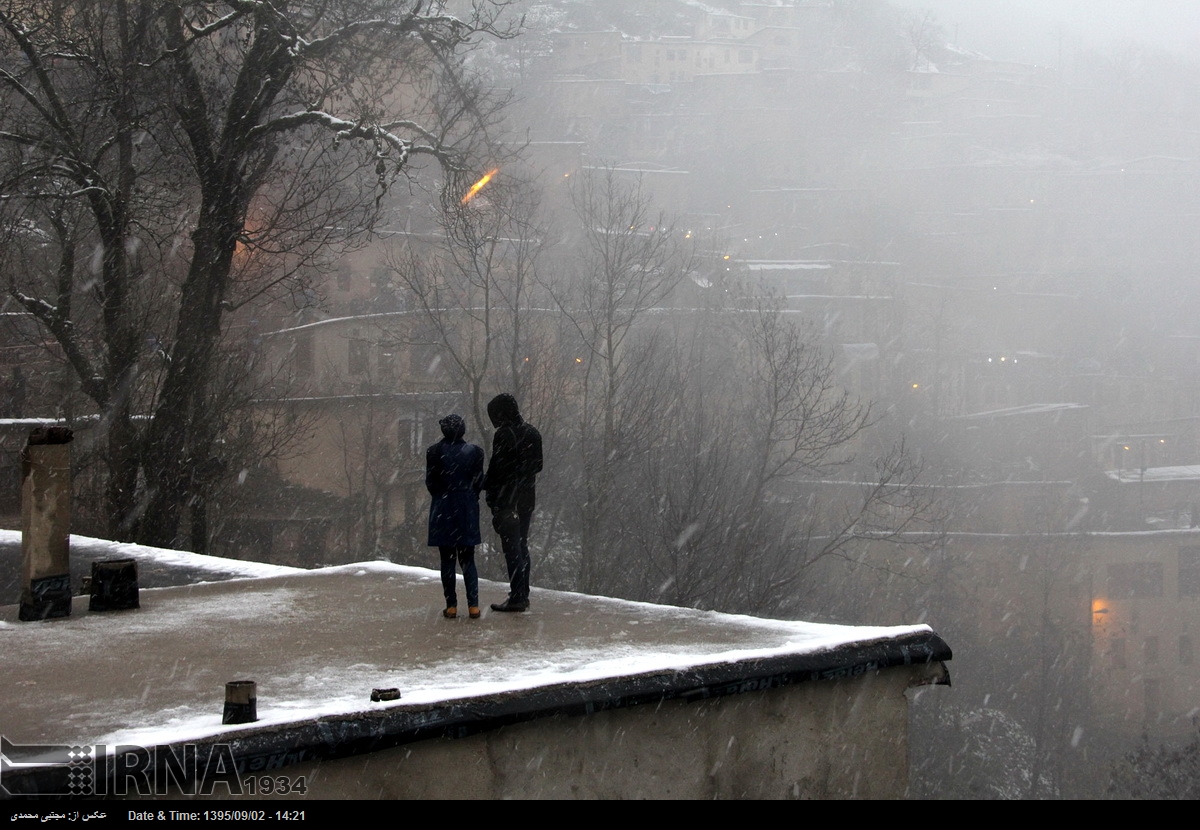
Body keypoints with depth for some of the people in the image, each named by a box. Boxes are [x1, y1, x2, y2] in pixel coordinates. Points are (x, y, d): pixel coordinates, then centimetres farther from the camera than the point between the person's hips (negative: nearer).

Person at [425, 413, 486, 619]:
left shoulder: (434, 452, -8)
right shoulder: (474, 451, -4)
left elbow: (430, 482, -4)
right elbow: (479, 482, 1)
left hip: (443, 509, -1)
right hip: (468, 509, 1)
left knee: (447, 560, 6)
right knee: (468, 559, 9)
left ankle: (451, 605, 4)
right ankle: (473, 605, 1)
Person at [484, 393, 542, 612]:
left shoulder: (504, 434, -14)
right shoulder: (532, 433, 11)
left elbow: (496, 470, -16)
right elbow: (537, 466, 16)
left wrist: (492, 499, -11)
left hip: (507, 501, -8)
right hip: (527, 499, 8)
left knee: (511, 548, -5)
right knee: (522, 546, 15)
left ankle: (517, 597, -6)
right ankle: (523, 595, 19)